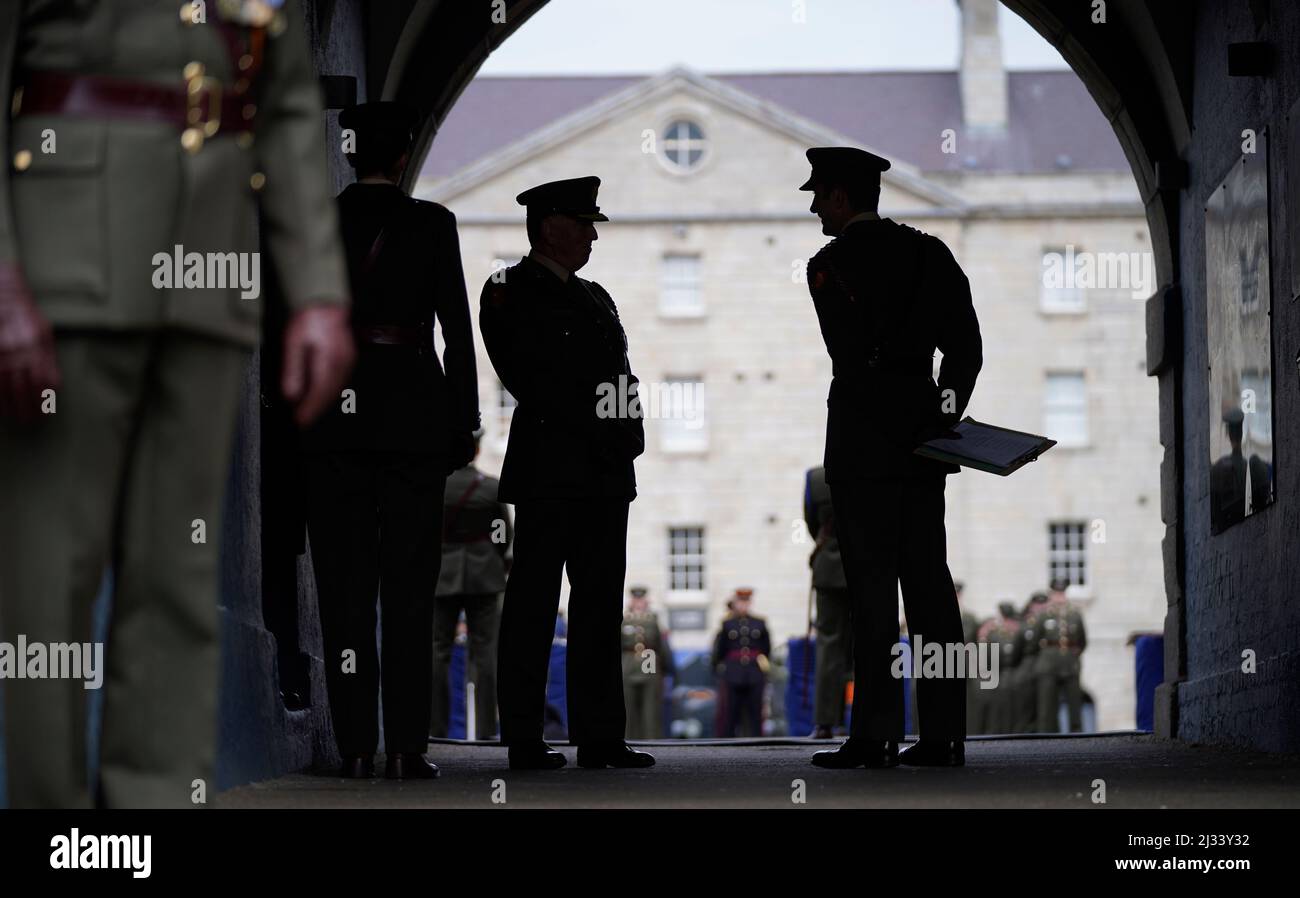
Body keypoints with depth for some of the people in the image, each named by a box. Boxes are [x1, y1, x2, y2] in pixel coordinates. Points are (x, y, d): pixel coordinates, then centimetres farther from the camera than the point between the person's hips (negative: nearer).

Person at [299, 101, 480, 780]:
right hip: (413, 415, -1)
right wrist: (464, 422, 5)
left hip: (332, 414, 1)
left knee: (344, 588, 2)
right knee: (408, 589, 0)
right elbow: (456, 328, 0)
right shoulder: (431, 223, 0)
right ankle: (407, 747, -4)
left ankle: (356, 748, -2)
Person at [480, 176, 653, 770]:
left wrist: (624, 439, -2)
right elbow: (530, 381, -13)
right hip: (548, 471, -8)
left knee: (600, 604, 6)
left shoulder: (595, 298, 21)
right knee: (533, 604, -5)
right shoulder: (509, 292, -2)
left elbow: (619, 379, 17)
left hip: (605, 476, 8)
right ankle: (524, 740, -4)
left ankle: (599, 738, 8)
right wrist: (597, 435, -14)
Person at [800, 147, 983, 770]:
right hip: (922, 444, 6)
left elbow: (853, 357, -12)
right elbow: (967, 348, 8)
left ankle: (875, 736, -8)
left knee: (872, 588, -6)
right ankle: (943, 734, 4)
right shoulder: (930, 253, 12)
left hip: (863, 443, -6)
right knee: (929, 585, 5)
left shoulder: (830, 264, -6)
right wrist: (942, 418, 6)